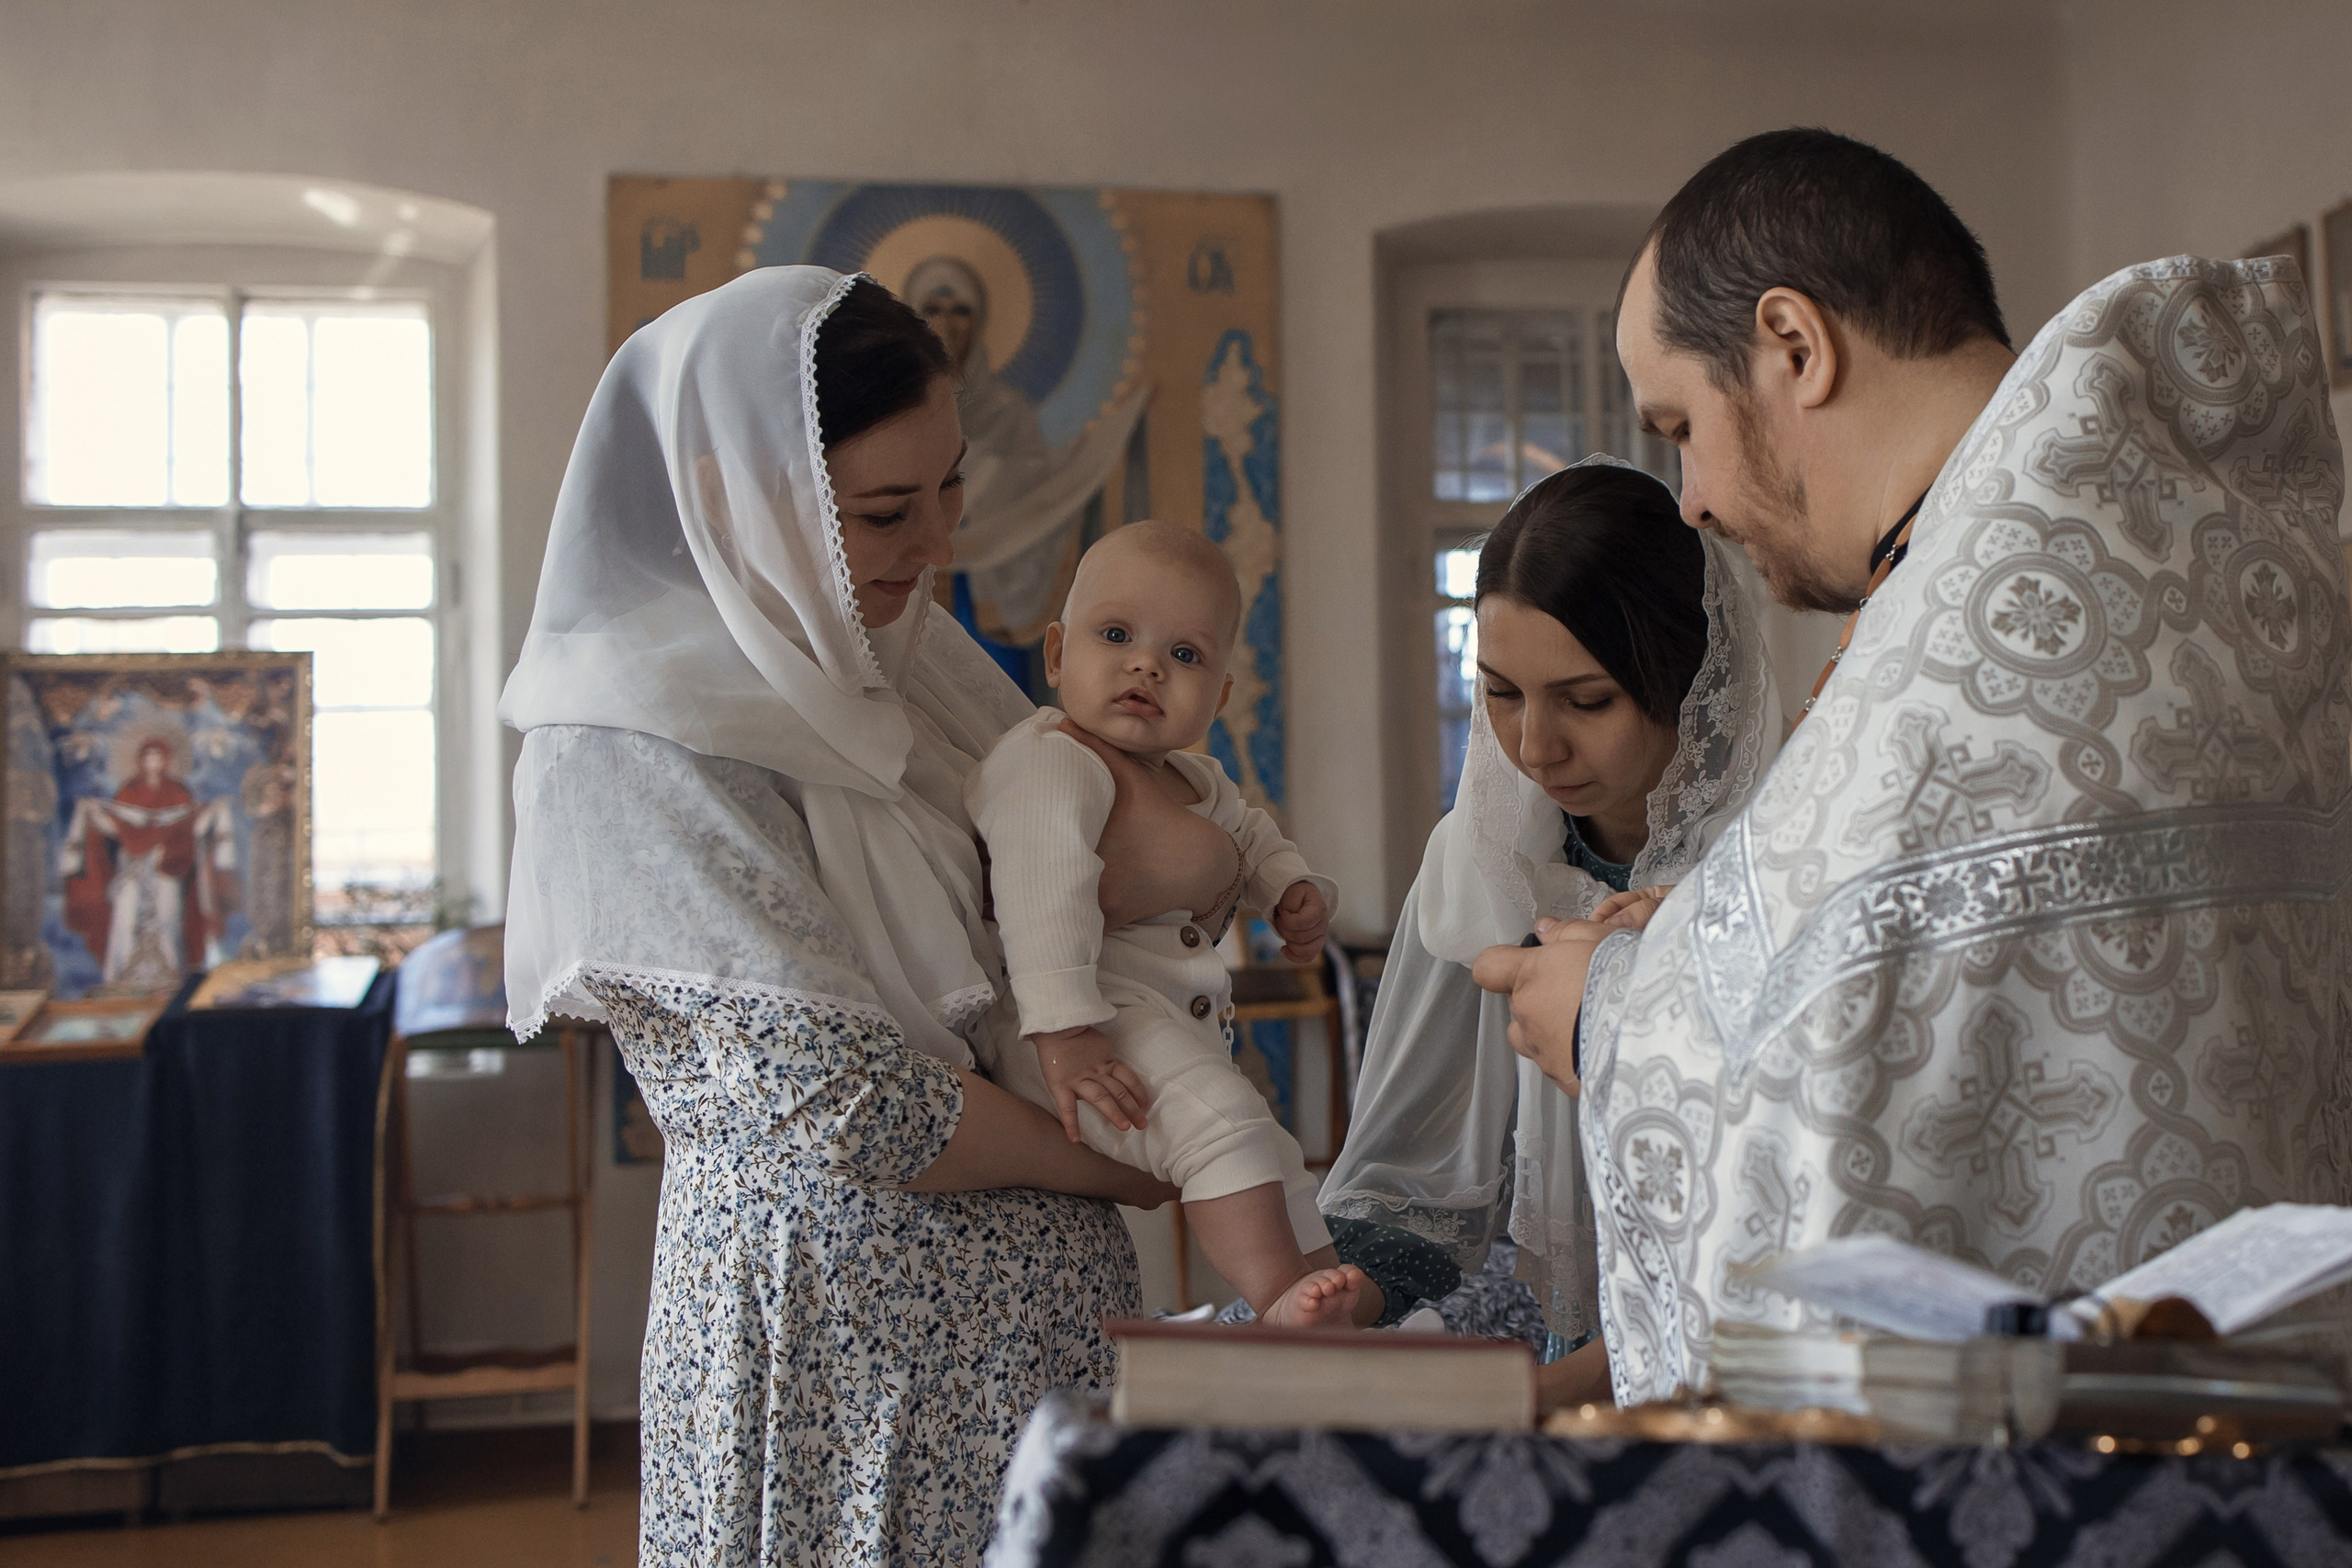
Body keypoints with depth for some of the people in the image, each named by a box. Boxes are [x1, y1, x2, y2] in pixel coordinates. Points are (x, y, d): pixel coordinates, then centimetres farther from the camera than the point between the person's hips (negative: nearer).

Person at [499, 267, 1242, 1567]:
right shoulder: (634, 742, -19)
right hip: (843, 1306, -7)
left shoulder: (892, 651, 5)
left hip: (1028, 1289, 7)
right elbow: (851, 1111, -21)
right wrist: (1115, 1165, -7)